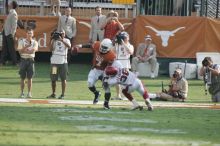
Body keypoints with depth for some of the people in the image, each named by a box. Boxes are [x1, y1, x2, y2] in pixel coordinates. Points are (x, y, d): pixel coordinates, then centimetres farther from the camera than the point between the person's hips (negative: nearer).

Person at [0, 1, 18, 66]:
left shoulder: (14, 14, -15)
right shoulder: (10, 13, 12)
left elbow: (14, 25, -19)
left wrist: (12, 34, -21)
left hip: (9, 33, -9)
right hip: (5, 32, 9)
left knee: (11, 48, -2)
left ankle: (15, 62, 5)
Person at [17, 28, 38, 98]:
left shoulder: (34, 42, 5)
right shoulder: (21, 41, 5)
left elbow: (34, 50, -13)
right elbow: (20, 51, -6)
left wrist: (25, 50, -17)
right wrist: (26, 46, -19)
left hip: (31, 60, 0)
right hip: (23, 60, 0)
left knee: (30, 78, 0)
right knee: (22, 77, 2)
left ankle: (29, 93, 3)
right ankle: (22, 92, 7)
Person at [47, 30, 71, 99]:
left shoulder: (66, 40, 5)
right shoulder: (54, 40, 8)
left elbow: (69, 46, -16)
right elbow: (51, 49, -5)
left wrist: (62, 40, -26)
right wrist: (53, 40, -13)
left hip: (63, 62, -2)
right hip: (54, 62, 2)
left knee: (63, 79, -1)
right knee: (53, 79, 6)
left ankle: (63, 94, 3)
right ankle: (53, 93, 17)